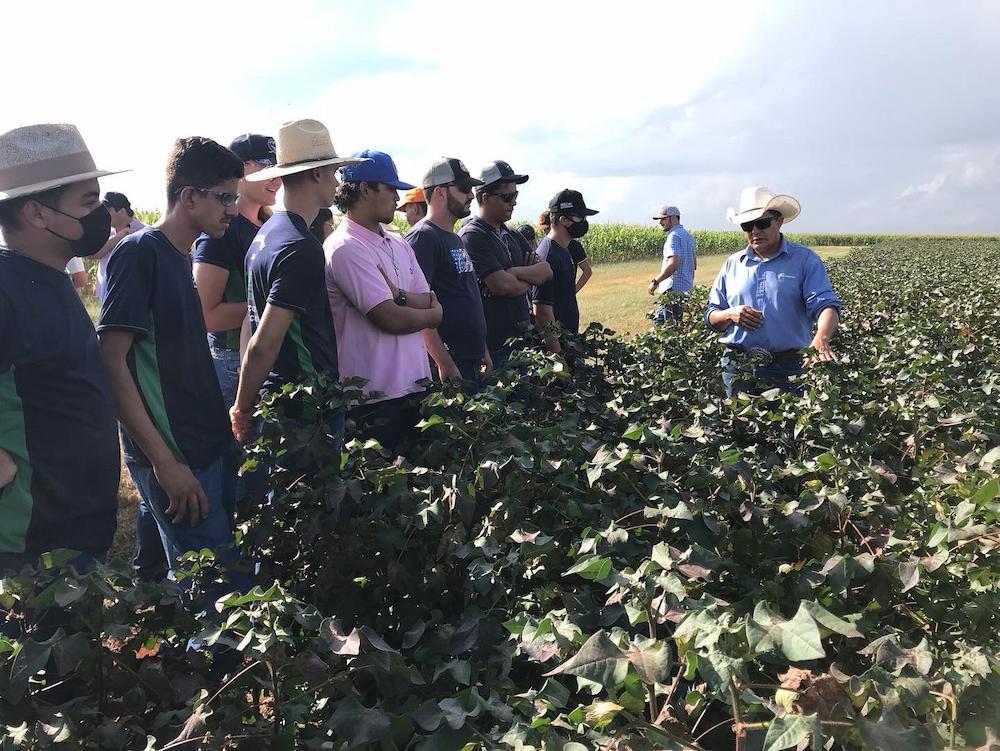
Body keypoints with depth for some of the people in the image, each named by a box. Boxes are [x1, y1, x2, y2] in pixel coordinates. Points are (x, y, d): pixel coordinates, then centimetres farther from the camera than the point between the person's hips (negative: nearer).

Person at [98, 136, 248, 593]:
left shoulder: (183, 257, 14)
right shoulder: (139, 252, -11)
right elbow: (111, 363, -17)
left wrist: (224, 430, 15)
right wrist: (163, 461, -20)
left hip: (206, 448, 8)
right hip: (174, 458, -8)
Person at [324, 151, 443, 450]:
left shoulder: (399, 244, 13)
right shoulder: (346, 248, -14)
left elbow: (429, 301, 6)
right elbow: (391, 319, -19)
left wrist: (397, 294, -14)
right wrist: (433, 316, 0)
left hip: (413, 386, 8)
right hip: (375, 397, -8)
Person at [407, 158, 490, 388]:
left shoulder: (455, 239, 19)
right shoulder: (422, 238, -12)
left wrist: (482, 350, 20)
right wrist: (445, 364, -23)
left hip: (472, 363, 9)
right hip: (448, 364, -9)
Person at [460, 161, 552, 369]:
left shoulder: (512, 236, 15)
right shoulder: (473, 236, -12)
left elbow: (547, 271, 5)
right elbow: (503, 285, -20)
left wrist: (514, 272, -12)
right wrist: (531, 278, 0)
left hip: (521, 338, 8)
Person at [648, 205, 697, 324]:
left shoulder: (674, 236, -13)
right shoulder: (689, 236, 19)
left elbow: (673, 263, -25)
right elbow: (694, 265, 22)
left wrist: (655, 281, -21)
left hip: (673, 289, -10)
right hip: (686, 290, 10)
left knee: (660, 323, -12)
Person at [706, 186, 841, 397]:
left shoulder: (805, 259, 2)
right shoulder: (732, 264, 12)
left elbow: (826, 305, -11)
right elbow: (711, 317, 16)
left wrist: (821, 338, -31)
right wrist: (730, 314, -8)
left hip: (788, 370, -3)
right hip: (738, 368, 3)